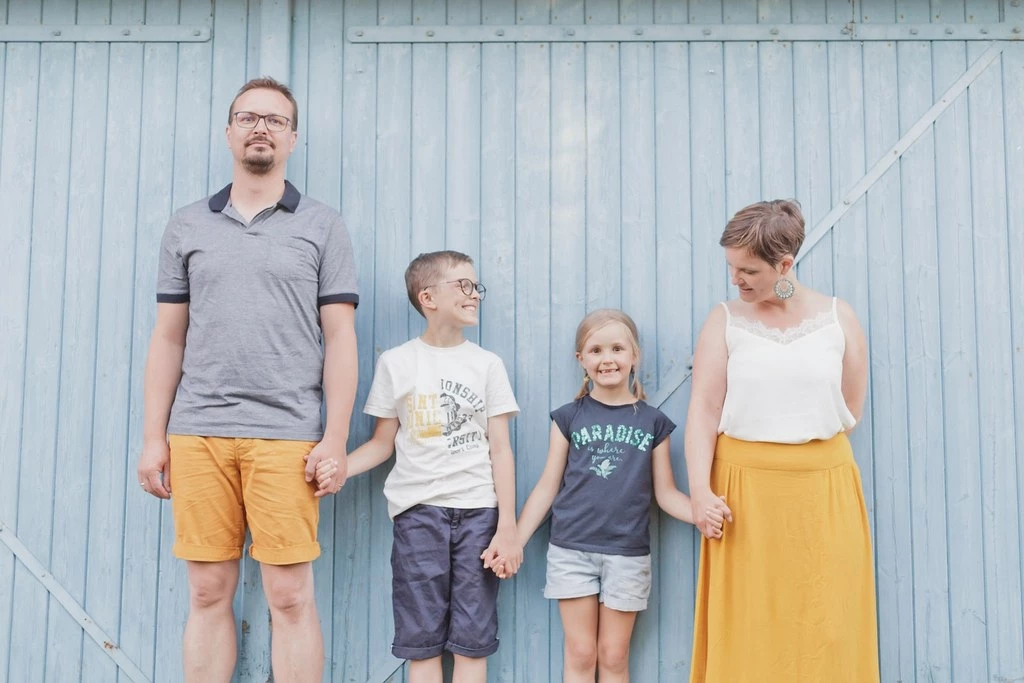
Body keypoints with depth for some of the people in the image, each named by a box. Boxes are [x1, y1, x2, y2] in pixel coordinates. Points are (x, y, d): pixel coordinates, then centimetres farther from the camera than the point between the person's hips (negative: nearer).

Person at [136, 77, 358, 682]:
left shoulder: (322, 227, 6)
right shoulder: (188, 226, 13)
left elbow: (340, 338, 2)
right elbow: (168, 337, 13)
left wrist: (336, 438, -6)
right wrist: (154, 436, 7)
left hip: (285, 436, -2)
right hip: (197, 435, 3)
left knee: (291, 598, -1)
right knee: (209, 595, 7)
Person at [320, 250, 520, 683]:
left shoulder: (487, 364, 6)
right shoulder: (395, 362, 5)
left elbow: (500, 450, 3)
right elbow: (383, 443, 7)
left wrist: (507, 527, -3)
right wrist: (338, 466, -12)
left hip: (478, 510, 1)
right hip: (419, 510, 0)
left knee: (472, 638, 2)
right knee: (422, 638, 2)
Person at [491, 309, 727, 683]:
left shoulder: (653, 421, 3)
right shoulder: (569, 417, 2)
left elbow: (666, 493, 4)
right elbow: (547, 487, 5)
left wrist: (702, 512, -16)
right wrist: (513, 542, -1)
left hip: (628, 554, 0)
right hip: (571, 550, 0)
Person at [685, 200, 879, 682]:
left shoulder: (837, 316, 3)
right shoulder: (724, 321, 1)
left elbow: (851, 408, 6)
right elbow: (704, 409, -6)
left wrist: (802, 444, 1)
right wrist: (700, 490, -16)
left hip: (824, 488, 1)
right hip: (745, 489, -1)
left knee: (827, 624, 5)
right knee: (746, 626, 3)